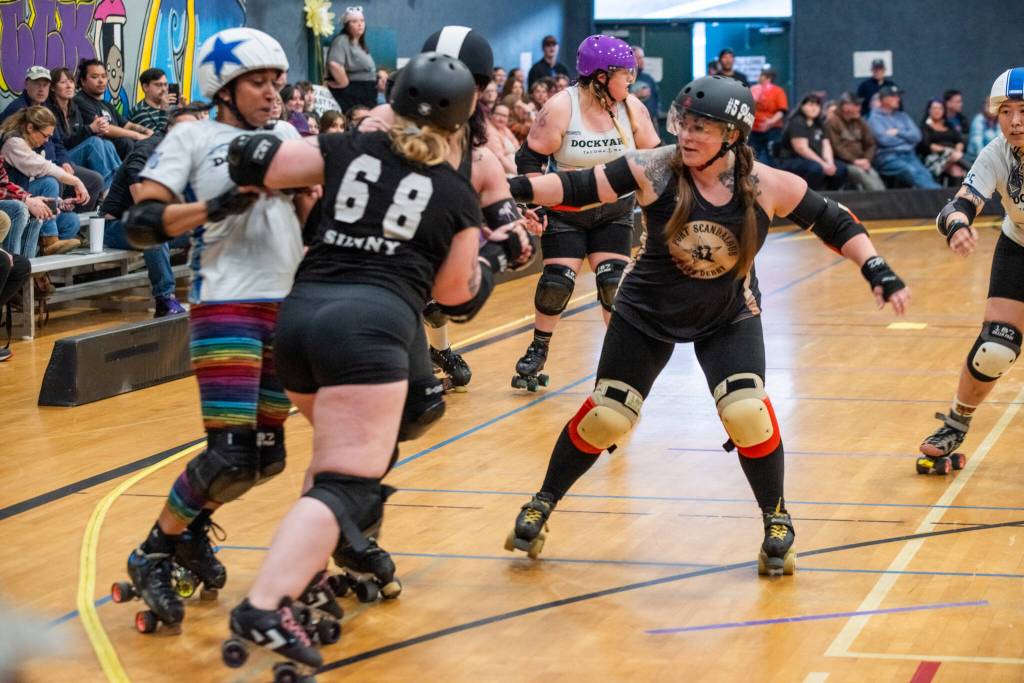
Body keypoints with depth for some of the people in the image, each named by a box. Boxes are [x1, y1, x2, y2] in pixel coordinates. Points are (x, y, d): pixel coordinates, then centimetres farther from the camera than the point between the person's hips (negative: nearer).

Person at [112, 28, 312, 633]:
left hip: (288, 308, 6)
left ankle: (192, 529, 34)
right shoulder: (193, 138, -1)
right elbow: (140, 224, -10)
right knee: (232, 453, -15)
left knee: (267, 455, 9)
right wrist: (218, 205, -20)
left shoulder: (287, 137, 15)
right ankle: (153, 556, 5)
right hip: (226, 307, -6)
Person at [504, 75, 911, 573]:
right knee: (605, 416, 1)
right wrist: (514, 188, -35)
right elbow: (578, 187, -23)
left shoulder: (766, 186, -18)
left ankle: (777, 523, 7)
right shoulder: (653, 170, -22)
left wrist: (876, 270, -19)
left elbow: (834, 223, -8)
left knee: (746, 413, -17)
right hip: (647, 313, 0)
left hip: (729, 320, 0)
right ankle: (542, 506, 24)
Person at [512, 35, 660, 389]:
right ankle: (538, 350, 14)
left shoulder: (632, 108, -8)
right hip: (565, 210, -2)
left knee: (614, 282, -8)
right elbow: (530, 158, -12)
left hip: (614, 211, 2)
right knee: (556, 282, -8)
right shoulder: (560, 108, -17)